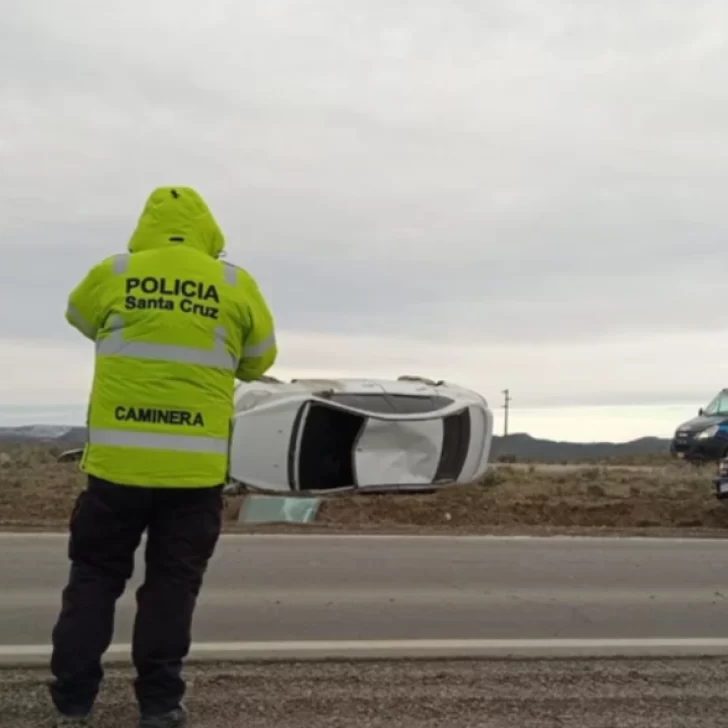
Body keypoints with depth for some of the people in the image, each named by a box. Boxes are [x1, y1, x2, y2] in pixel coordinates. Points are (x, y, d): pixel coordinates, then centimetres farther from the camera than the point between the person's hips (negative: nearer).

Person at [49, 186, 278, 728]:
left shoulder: (111, 275, 2)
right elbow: (259, 362, 13)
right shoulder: (235, 285, 2)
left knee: (94, 577, 15)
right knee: (172, 584, 12)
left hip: (117, 459, 1)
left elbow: (80, 318, 23)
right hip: (197, 466, 0)